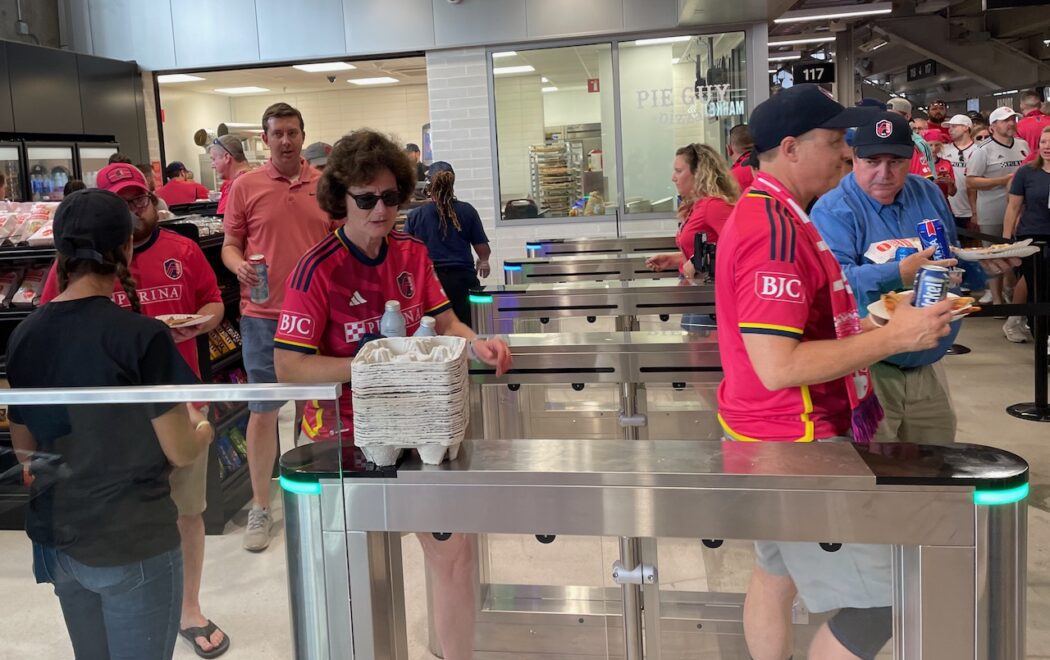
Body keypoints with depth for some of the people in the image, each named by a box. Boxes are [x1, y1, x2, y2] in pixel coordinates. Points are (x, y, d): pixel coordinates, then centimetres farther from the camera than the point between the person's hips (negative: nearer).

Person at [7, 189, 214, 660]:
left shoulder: (24, 336, -1)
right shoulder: (143, 336, -19)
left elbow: (25, 450, 9)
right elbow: (181, 452, -12)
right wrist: (204, 428, 9)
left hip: (55, 537, 6)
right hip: (132, 543, -6)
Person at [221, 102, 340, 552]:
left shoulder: (325, 186, 5)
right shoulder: (245, 186, 1)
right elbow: (230, 244, 5)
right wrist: (238, 266, -15)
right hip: (263, 315, -1)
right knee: (263, 410, 4)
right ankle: (260, 508, 16)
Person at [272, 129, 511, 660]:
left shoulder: (411, 254, -1)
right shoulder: (318, 270, -19)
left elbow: (445, 325, 2)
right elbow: (288, 367, -22)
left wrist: (476, 345, -20)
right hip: (344, 434, -5)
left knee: (453, 548, 10)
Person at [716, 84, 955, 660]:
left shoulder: (761, 213, 11)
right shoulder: (777, 229, -23)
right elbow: (777, 367, -28)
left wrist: (868, 329, 13)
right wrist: (892, 338, -21)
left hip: (776, 438, 11)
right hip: (796, 441, -10)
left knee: (776, 574, 20)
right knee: (880, 605, -3)